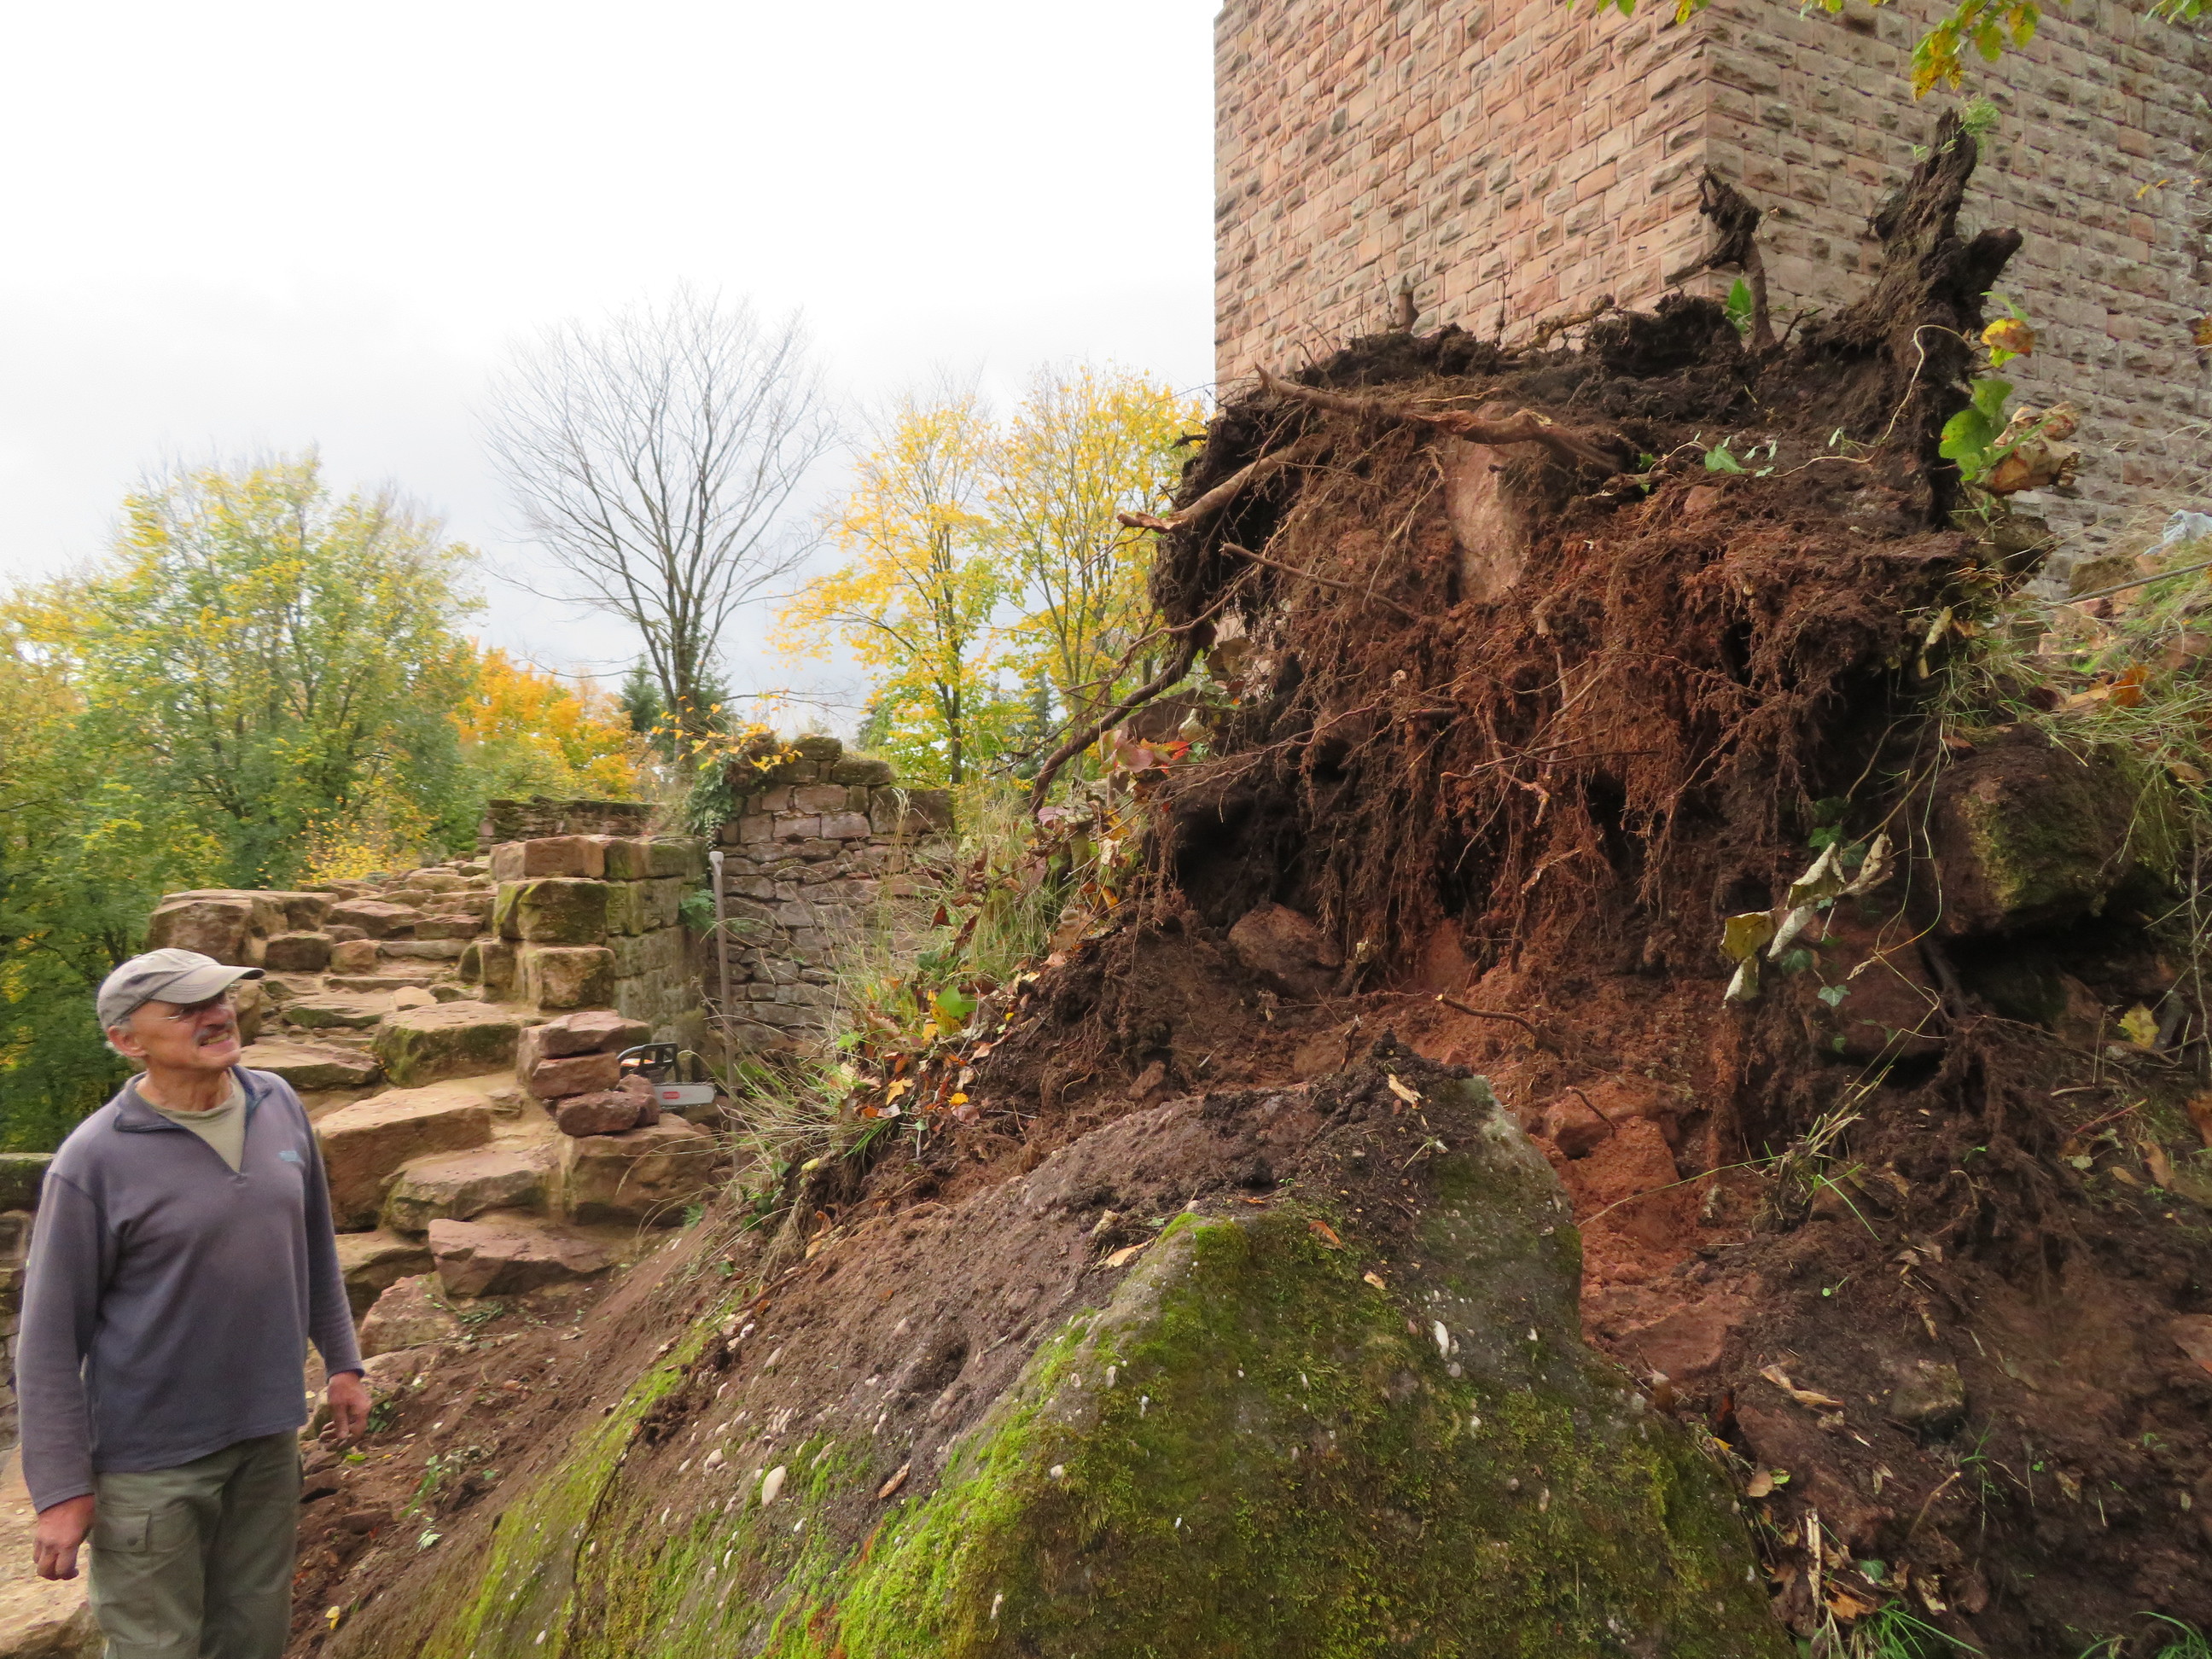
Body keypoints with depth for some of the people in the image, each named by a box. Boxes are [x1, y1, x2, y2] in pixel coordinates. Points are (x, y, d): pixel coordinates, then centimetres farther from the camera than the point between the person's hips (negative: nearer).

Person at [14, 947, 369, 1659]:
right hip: (151, 1461, -5)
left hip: (269, 1437, 5)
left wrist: (341, 1360, 13)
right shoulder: (95, 1159, -17)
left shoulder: (278, 1104, -2)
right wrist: (61, 1490, -11)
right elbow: (50, 1338, -12)